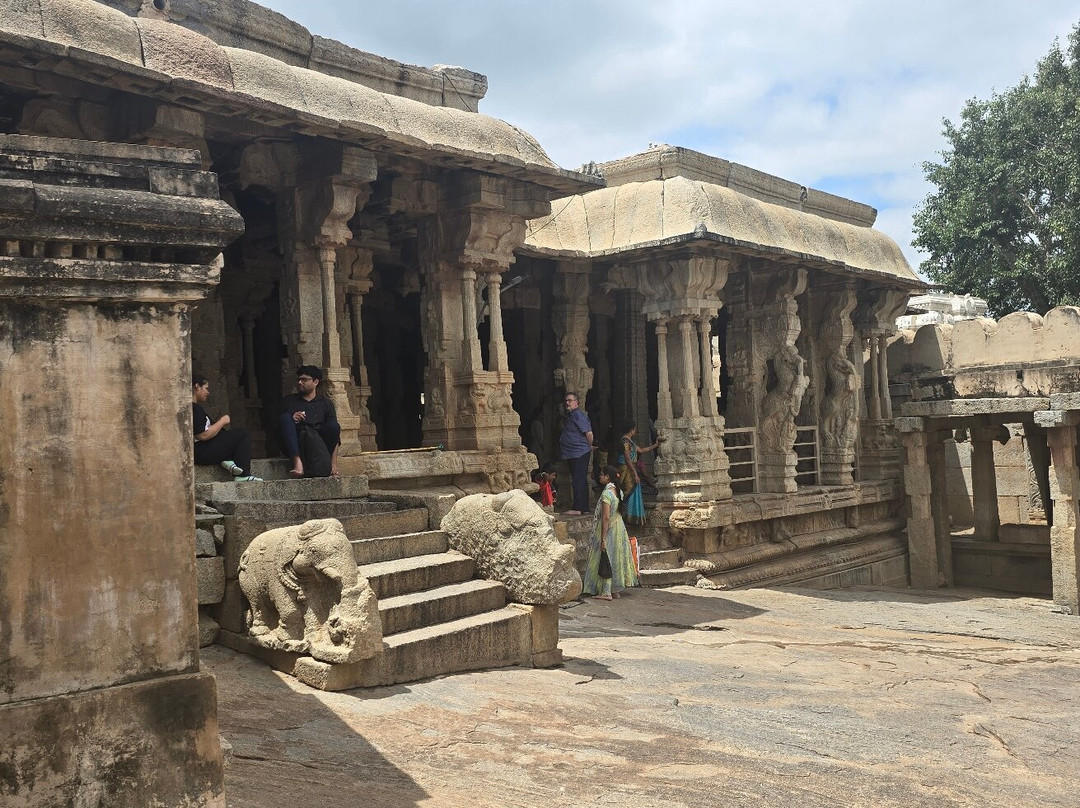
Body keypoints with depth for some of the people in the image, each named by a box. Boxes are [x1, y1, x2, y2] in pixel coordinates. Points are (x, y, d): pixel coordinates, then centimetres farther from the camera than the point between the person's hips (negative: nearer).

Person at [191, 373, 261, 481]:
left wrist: (217, 422, 11)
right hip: (202, 454, -11)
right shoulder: (195, 408, -19)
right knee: (244, 435, -3)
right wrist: (222, 421, -12)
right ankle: (243, 475, -12)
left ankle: (227, 459, -3)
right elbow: (203, 435, -25)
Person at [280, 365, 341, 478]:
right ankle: (297, 461, -40)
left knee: (333, 426, -27)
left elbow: (334, 431, 2)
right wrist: (290, 421, -10)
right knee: (286, 417, -25)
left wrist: (334, 464, -12)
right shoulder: (288, 400, 21)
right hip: (294, 445, 1)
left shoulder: (326, 403, 15)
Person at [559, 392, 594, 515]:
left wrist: (589, 446, -6)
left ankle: (578, 508, -9)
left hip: (579, 453, -10)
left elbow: (589, 433, -19)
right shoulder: (569, 416, 17)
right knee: (581, 480, 14)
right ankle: (584, 507, 20)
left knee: (578, 481, -9)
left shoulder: (578, 415, -14)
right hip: (573, 454, 10)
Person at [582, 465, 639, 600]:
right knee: (615, 559, 13)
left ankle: (606, 592, -1)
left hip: (608, 530, -9)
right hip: (618, 527, 9)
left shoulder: (606, 493, -19)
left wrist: (603, 538, -20)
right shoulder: (617, 491, 7)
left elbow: (606, 517, -22)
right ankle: (615, 590, 19)